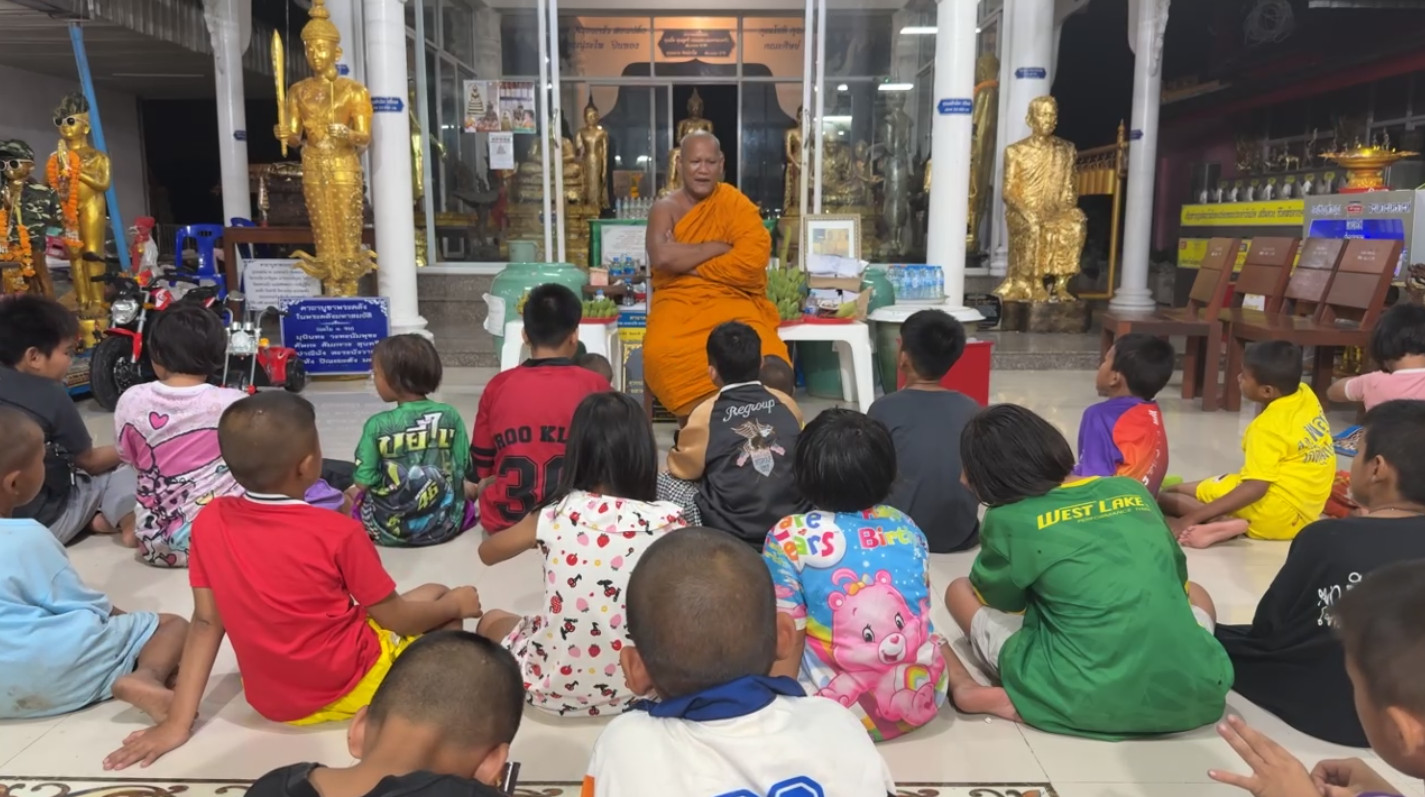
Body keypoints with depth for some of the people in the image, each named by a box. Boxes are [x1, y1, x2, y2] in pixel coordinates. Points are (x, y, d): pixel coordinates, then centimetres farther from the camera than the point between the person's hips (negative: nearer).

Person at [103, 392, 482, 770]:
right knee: (435, 595, 16)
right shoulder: (338, 532, -23)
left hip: (270, 702, 5)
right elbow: (397, 619, -12)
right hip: (352, 689, -5)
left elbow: (206, 622, -8)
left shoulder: (209, 521, -10)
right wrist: (455, 603, 5)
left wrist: (178, 722, -2)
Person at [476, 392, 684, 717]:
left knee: (492, 620, 30)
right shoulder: (667, 521, -13)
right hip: (637, 687, 0)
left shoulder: (554, 516, -9)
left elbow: (487, 552, 10)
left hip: (554, 684, 1)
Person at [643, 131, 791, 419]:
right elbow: (661, 257, -11)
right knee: (662, 352, -34)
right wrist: (718, 247, -8)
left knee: (760, 355, -32)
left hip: (730, 299, 0)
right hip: (678, 301, 1)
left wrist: (686, 262, -9)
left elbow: (753, 258, -10)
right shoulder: (665, 209, 8)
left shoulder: (735, 203, 5)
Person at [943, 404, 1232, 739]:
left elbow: (996, 596, 16)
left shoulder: (1009, 520, -3)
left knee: (960, 590, 15)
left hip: (1082, 701, -3)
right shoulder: (1134, 491, 8)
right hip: (1194, 689, 3)